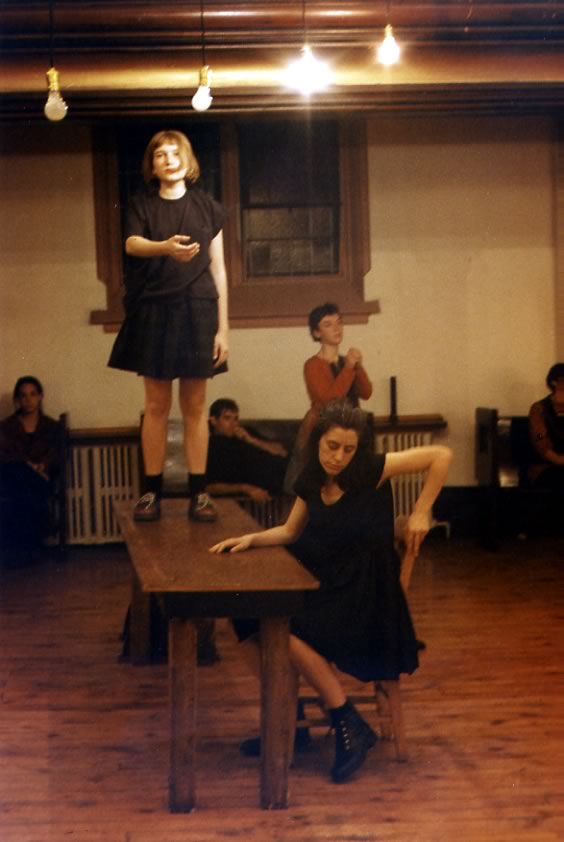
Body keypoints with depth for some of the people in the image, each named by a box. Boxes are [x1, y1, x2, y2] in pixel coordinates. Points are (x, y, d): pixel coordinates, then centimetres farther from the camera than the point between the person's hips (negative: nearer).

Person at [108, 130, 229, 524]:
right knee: (156, 405, 2)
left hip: (196, 310, 0)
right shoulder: (143, 205, 6)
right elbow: (132, 244, -15)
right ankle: (152, 492, 6)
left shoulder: (207, 207, 6)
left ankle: (199, 492, 5)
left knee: (195, 406, 2)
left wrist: (223, 328, 0)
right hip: (154, 310, 0)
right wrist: (166, 247, -38)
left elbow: (218, 269, 5)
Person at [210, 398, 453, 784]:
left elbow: (442, 455, -15)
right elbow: (290, 531, 18)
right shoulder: (311, 481, 6)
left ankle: (351, 726, -12)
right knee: (250, 620, -10)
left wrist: (421, 513, -14)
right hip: (325, 590, 7)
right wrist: (251, 539, 2)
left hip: (364, 603, -7)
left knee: (284, 630, -26)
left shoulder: (370, 470, -12)